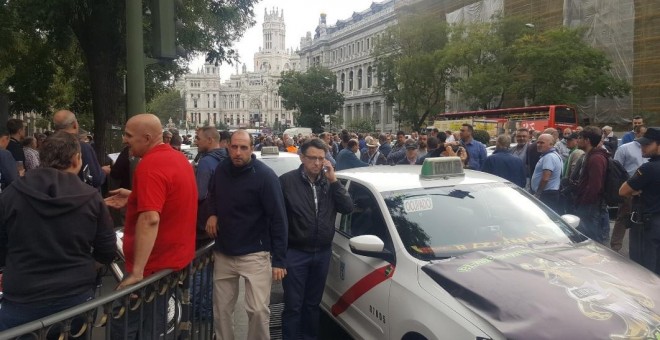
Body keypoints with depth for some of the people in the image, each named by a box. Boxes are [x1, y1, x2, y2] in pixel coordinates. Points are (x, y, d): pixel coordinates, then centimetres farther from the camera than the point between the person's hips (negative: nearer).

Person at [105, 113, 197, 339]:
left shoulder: (150, 165, -22)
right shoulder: (178, 157, 8)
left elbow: (150, 219, -31)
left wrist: (137, 272, -30)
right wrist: (133, 198, 15)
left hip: (156, 265, -9)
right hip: (177, 258, 10)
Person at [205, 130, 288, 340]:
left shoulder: (265, 176, -14)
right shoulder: (221, 170, 2)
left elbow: (278, 219, -14)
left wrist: (279, 260, -17)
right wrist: (212, 213, 2)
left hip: (255, 255, -5)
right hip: (223, 253, 5)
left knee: (258, 310, -5)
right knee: (221, 309, 12)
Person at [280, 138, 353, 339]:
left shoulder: (329, 182, 4)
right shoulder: (287, 181, -12)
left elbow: (348, 208, -4)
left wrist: (333, 180, -12)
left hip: (323, 252, 5)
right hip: (295, 253, -4)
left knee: (313, 303, 19)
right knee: (293, 306, 3)